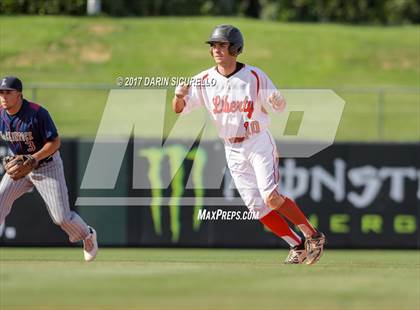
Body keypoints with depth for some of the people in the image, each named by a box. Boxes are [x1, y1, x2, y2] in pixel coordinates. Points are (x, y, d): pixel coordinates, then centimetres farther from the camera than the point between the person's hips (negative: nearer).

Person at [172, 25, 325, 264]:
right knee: (257, 207, 1)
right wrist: (179, 95, -25)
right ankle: (297, 246, 13)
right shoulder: (204, 80, -1)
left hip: (259, 143, -4)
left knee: (271, 198, -20)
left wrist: (278, 101, -32)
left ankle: (313, 236, -5)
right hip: (233, 152, 4)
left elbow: (279, 106, -7)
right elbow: (179, 109, -2)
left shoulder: (255, 76, -9)